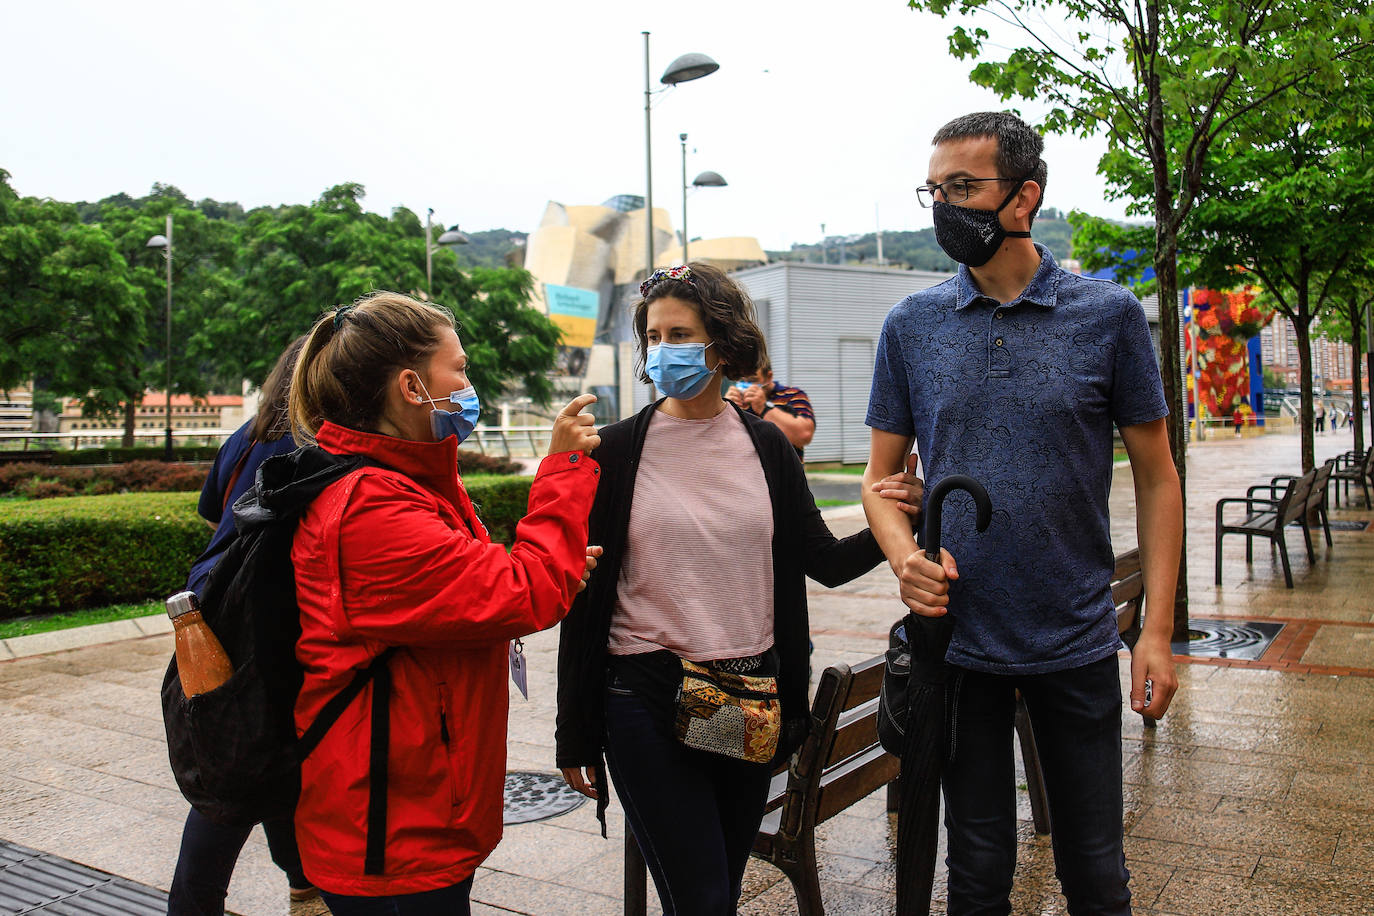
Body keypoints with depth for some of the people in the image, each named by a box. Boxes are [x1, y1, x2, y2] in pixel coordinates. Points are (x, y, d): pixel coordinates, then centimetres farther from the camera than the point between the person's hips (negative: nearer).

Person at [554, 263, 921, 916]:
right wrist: (576, 736, 0)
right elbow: (586, 596, -2)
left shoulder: (766, 445, 4)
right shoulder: (619, 450, -4)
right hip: (648, 698, -3)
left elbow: (823, 561, 8)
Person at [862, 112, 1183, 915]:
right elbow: (882, 474, 6)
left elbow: (1156, 477, 0)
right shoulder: (912, 324, 1)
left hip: (1078, 642, -1)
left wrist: (1158, 630, -6)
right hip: (958, 639, 1)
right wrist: (905, 556, -15)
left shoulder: (1109, 315, -3)